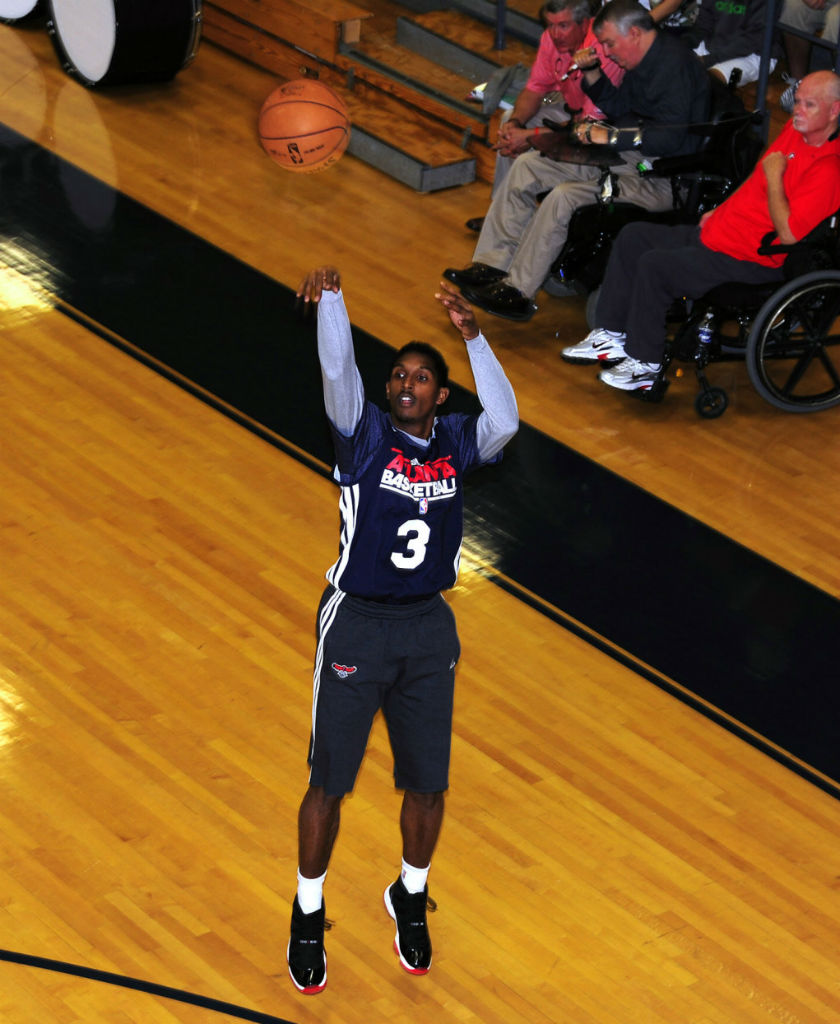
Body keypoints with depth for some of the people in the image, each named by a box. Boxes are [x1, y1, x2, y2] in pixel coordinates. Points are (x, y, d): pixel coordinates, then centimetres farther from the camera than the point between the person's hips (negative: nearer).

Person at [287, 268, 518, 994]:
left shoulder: (456, 441, 1)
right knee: (329, 783, 4)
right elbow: (337, 372, -22)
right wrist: (331, 297, -38)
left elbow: (505, 423, -20)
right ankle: (309, 915, 22)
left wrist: (472, 335, -28)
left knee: (427, 783, 11)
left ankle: (411, 899, 36)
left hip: (429, 628, 3)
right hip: (355, 623, -2)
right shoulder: (364, 435, -5)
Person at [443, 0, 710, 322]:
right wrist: (591, 73, 10)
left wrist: (611, 136, -23)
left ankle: (518, 292, -20)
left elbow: (671, 137, -27)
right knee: (526, 166, 4)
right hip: (621, 157, 11)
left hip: (657, 178, -11)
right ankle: (492, 264, 1)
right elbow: (615, 107, 27)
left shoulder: (675, 65, -18)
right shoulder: (646, 62, 13)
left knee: (564, 196, -29)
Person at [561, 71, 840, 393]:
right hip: (718, 232, 11)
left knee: (654, 265, -22)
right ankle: (611, 336, 16)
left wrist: (774, 178, -22)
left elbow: (789, 234, -30)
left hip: (752, 262, -11)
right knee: (633, 236, 12)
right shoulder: (795, 130, 6)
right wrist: (722, 210, 16)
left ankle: (645, 365, -8)